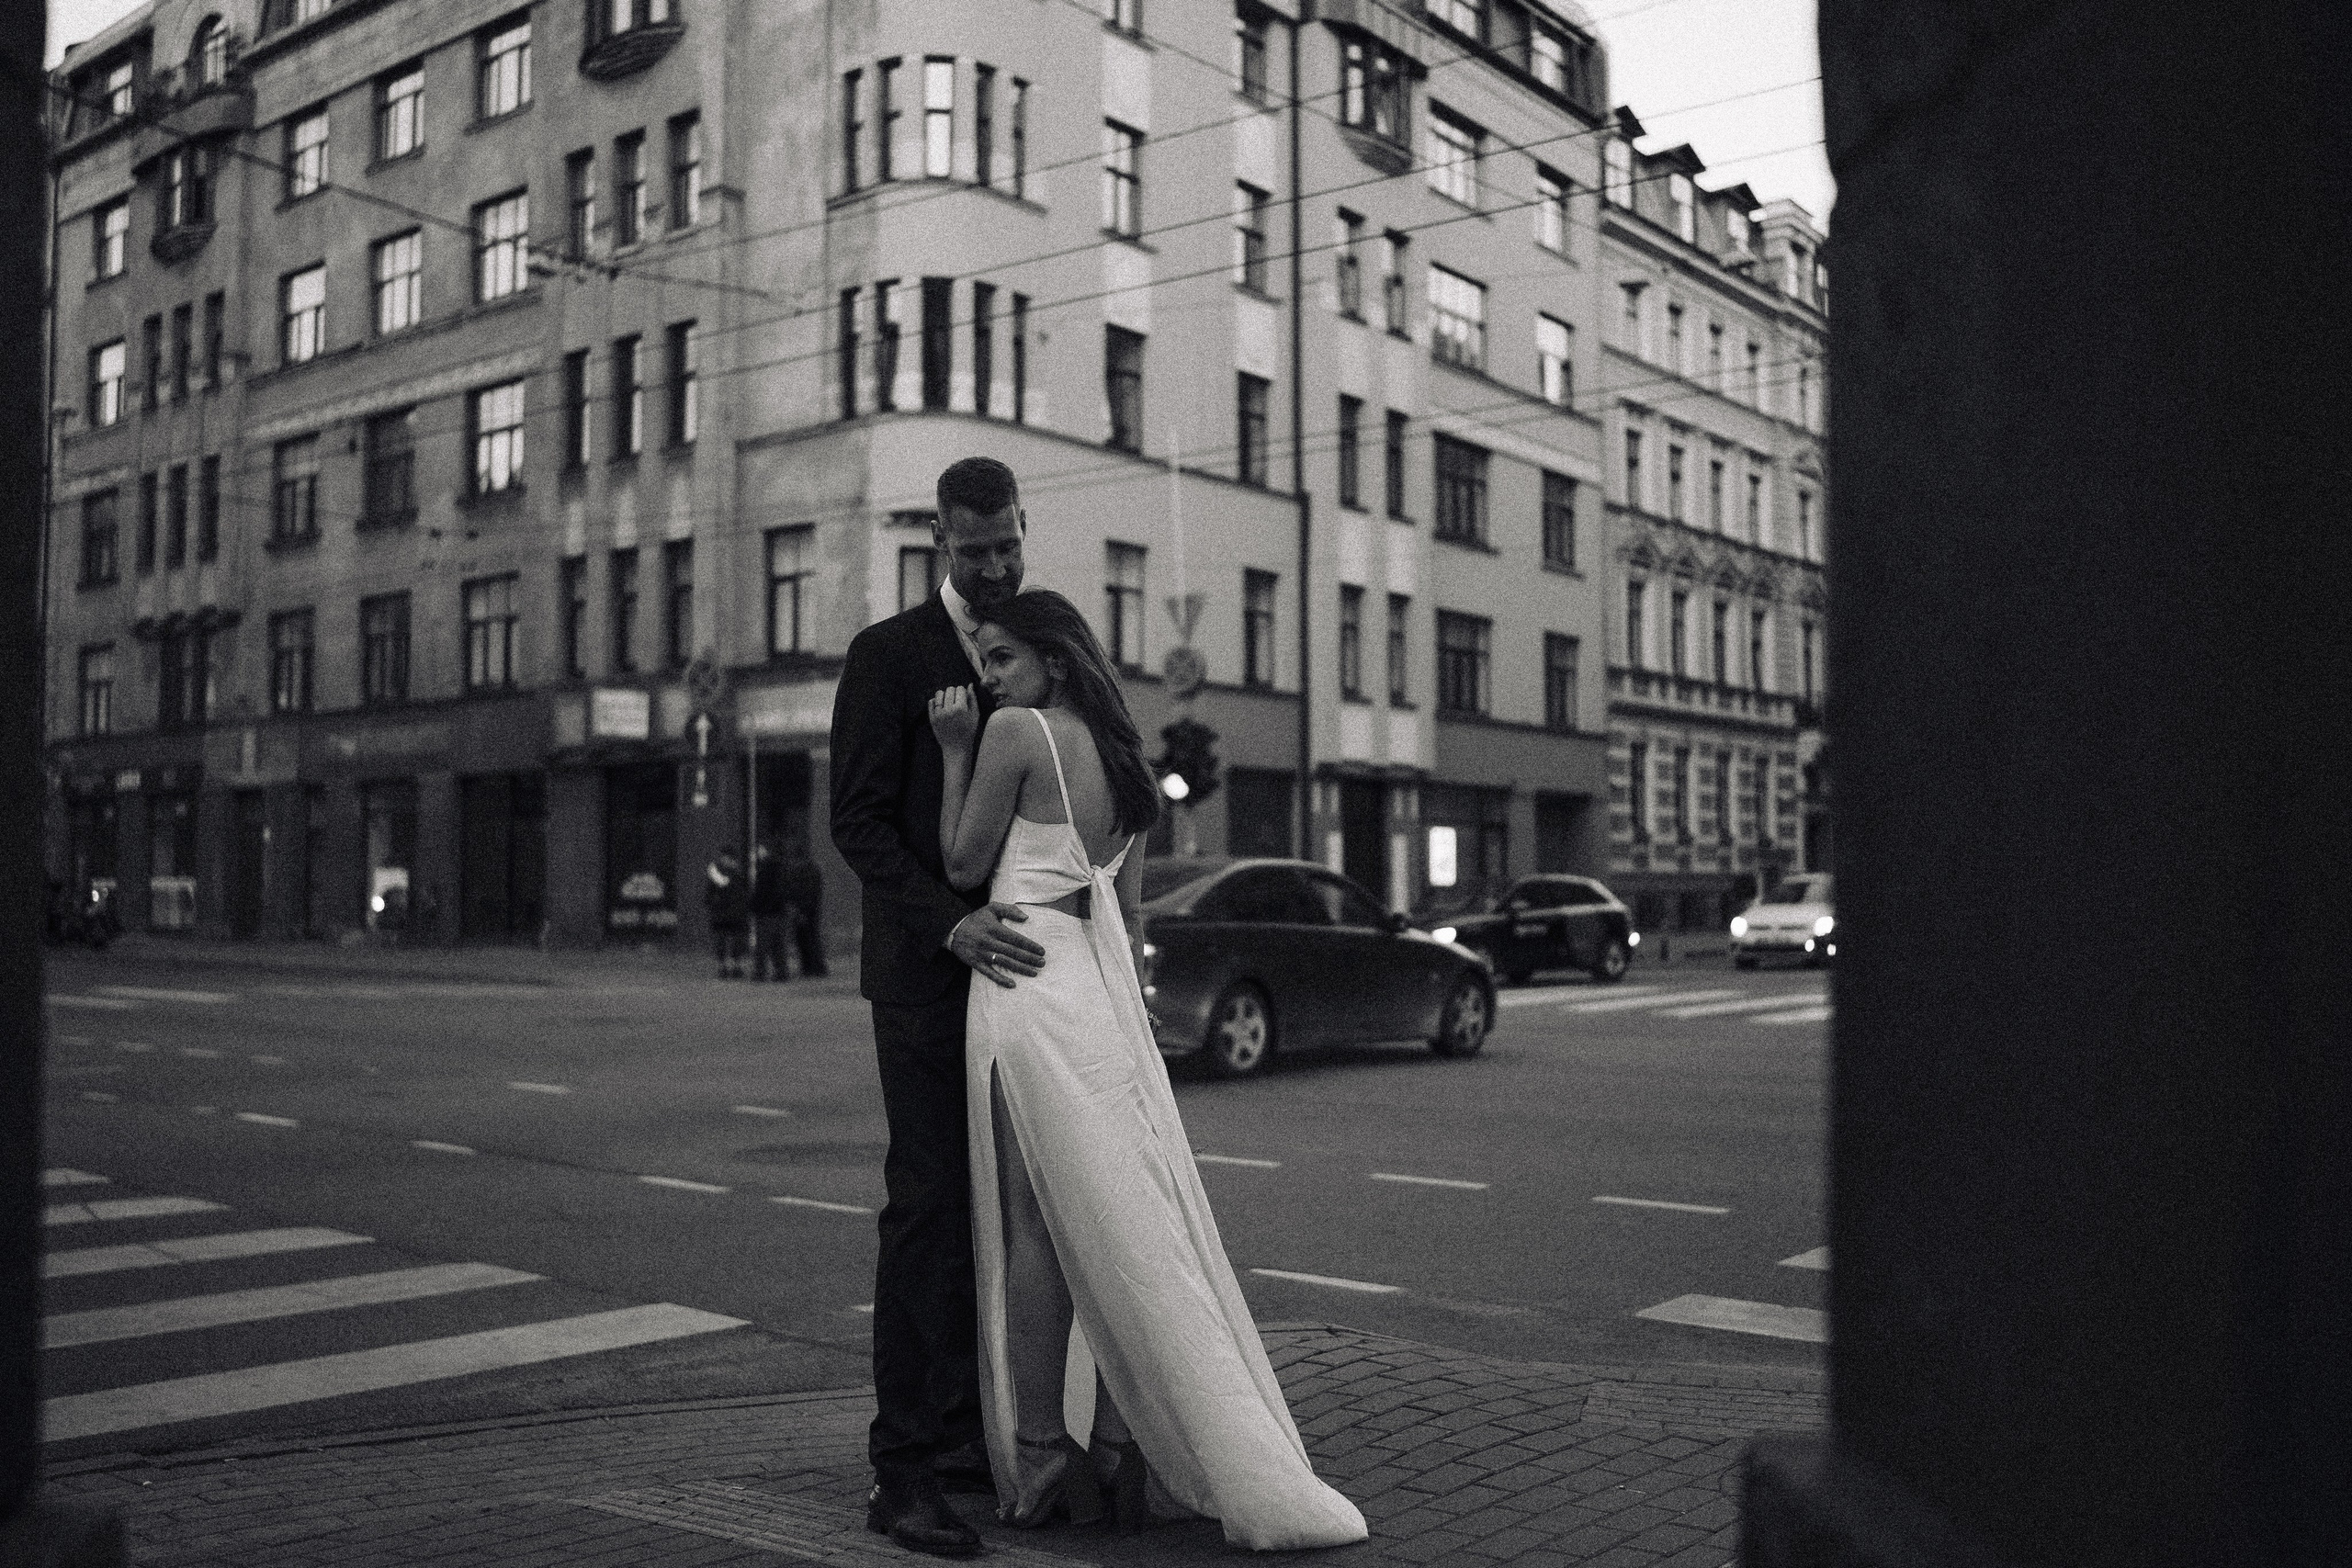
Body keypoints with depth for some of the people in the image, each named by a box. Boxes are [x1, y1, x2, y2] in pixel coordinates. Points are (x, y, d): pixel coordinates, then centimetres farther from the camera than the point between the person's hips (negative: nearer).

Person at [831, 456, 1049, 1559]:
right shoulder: (887, 655, -3)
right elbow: (860, 823, -10)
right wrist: (951, 925, -23)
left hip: (1012, 967, 6)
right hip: (925, 972, -5)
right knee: (928, 1207, -8)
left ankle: (967, 1432, 19)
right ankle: (903, 1472, -4)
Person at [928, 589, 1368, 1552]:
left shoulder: (1016, 730, -8)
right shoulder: (1116, 752, 15)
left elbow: (963, 865, -3)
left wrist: (955, 750, 2)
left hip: (1028, 979, -7)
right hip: (1105, 991, 7)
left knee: (1035, 1227, -1)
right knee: (1121, 1222, 8)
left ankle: (1038, 1462, 5)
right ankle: (1119, 1450, 13)